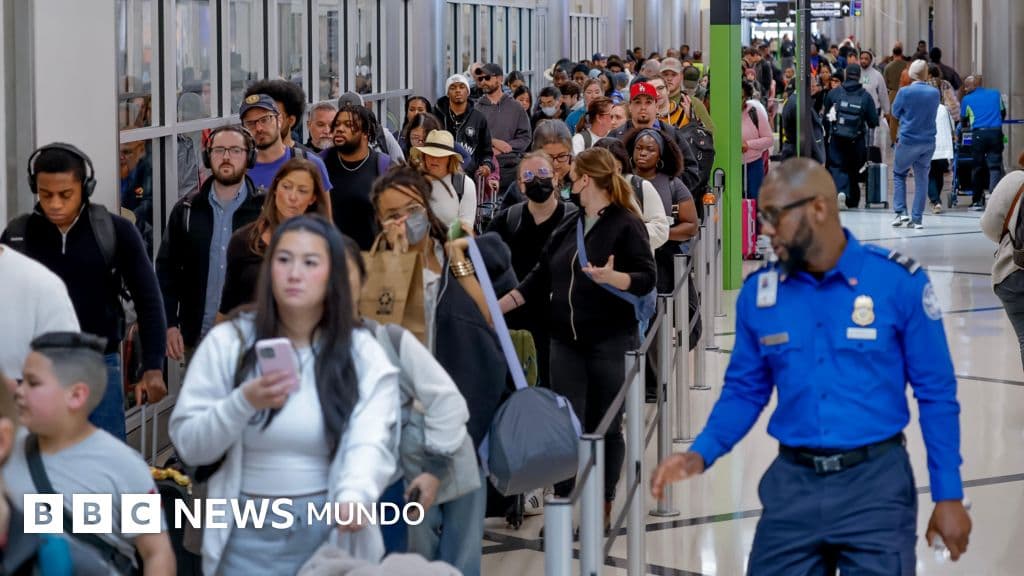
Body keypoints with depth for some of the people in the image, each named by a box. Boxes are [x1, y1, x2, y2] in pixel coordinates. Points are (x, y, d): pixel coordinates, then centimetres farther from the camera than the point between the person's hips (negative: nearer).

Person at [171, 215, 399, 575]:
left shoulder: (363, 355, -3)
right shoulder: (227, 343, -1)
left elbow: (369, 445, -16)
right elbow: (188, 444, -2)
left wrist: (353, 497, -36)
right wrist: (243, 403, -19)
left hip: (330, 533, 0)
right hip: (247, 536, 0)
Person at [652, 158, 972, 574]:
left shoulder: (899, 282, -9)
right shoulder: (758, 293, 1)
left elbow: (936, 394, -3)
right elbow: (744, 391, 11)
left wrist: (948, 495, -4)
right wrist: (701, 455, -6)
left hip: (875, 482, -3)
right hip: (792, 484, 3)